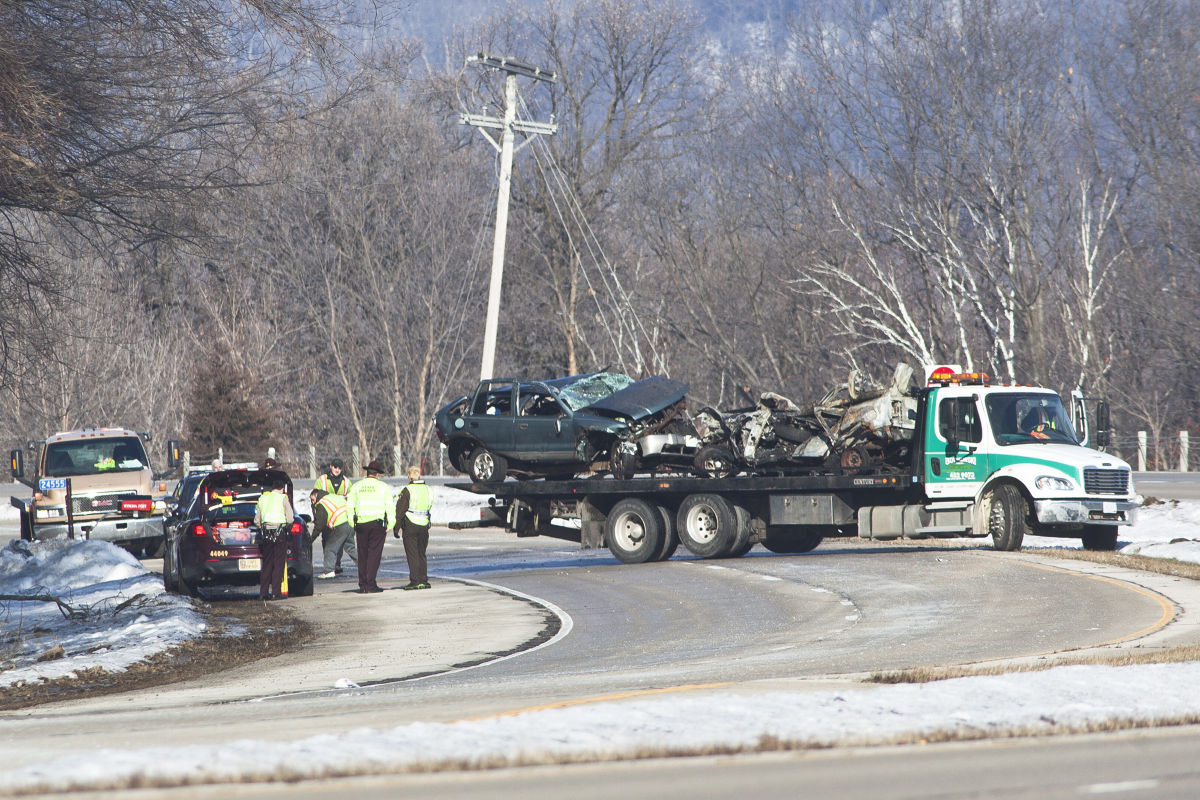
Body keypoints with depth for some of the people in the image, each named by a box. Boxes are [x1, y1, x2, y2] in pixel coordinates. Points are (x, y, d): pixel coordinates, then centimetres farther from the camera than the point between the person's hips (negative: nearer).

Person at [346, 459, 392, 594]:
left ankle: (363, 585, 5)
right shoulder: (383, 487, 2)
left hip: (361, 524, 2)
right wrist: (389, 526, 1)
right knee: (374, 554, -1)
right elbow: (390, 507, -2)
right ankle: (371, 584, -7)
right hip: (378, 523, -2)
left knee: (362, 555, 8)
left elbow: (350, 507, 7)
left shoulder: (356, 486, 9)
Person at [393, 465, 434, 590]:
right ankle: (423, 580, 12)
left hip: (410, 526, -5)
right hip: (424, 526, 5)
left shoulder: (407, 491, -11)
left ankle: (415, 581, -5)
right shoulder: (428, 490, 6)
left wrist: (396, 528, -3)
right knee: (422, 554, 14)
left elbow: (399, 511, -9)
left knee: (412, 555, -1)